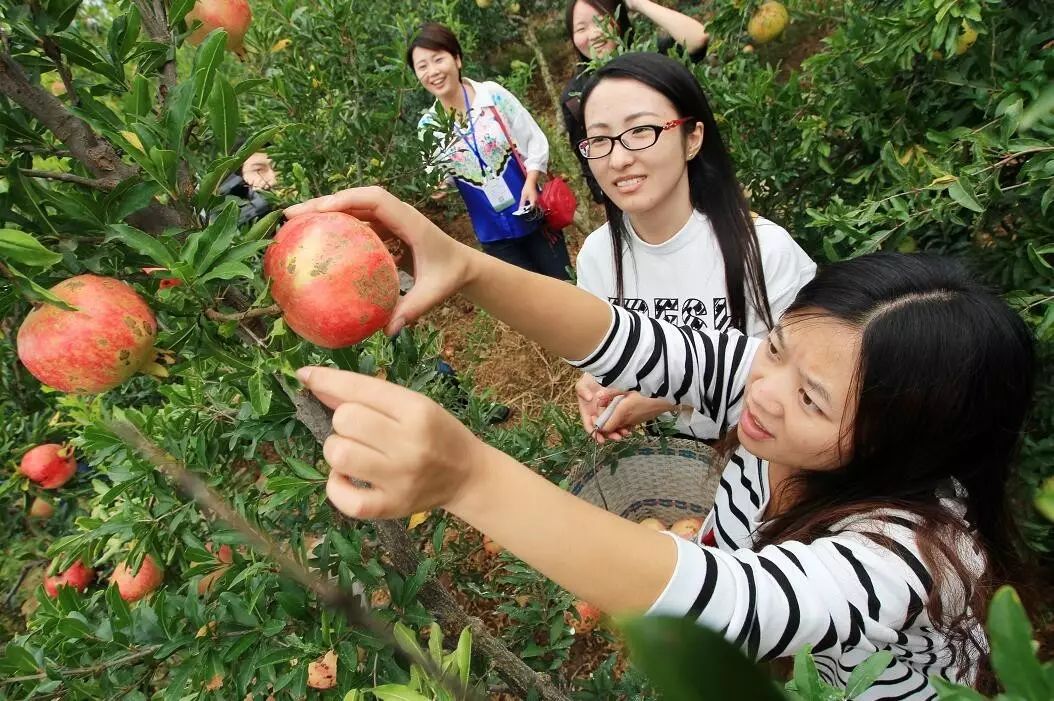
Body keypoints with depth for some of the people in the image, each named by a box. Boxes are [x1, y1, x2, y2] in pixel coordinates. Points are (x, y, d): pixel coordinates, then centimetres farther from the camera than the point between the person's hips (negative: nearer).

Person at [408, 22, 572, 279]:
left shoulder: (492, 95, -9)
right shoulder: (428, 126, -4)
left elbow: (536, 141, -3)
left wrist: (530, 183, -16)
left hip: (531, 216, -1)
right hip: (493, 234, 1)